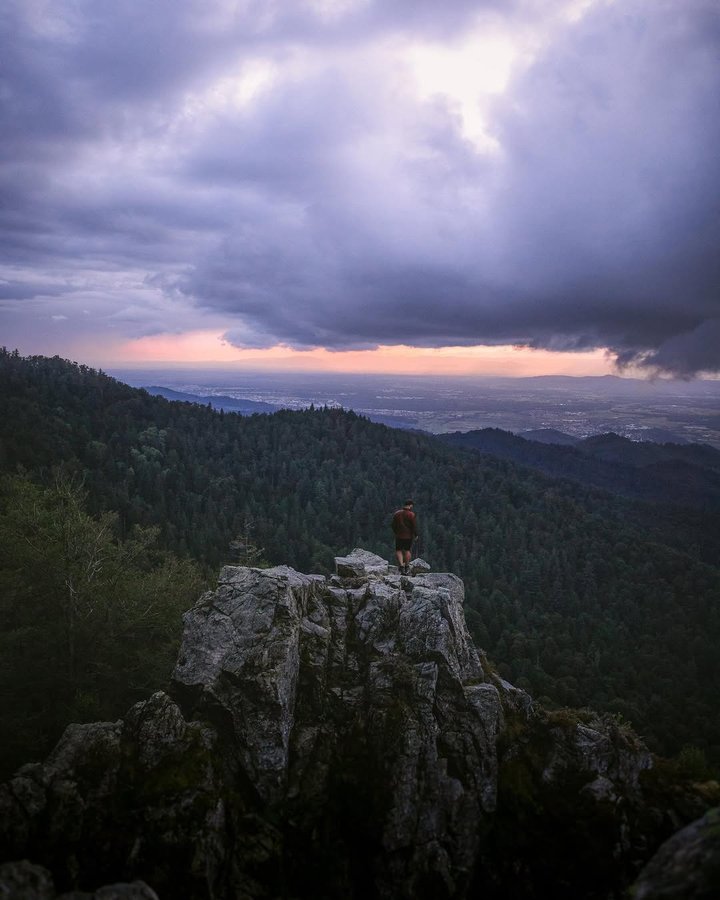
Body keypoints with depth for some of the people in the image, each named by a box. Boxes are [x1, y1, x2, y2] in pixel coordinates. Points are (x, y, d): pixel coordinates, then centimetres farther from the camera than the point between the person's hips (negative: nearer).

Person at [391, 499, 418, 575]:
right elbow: (414, 526, -10)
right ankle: (407, 567, 16)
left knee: (398, 550, 9)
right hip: (409, 536, -2)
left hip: (399, 535, 2)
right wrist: (415, 535, 3)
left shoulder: (397, 513, 3)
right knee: (407, 550, 10)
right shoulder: (411, 515, -11)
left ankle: (401, 565, -5)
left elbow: (393, 525, 9)